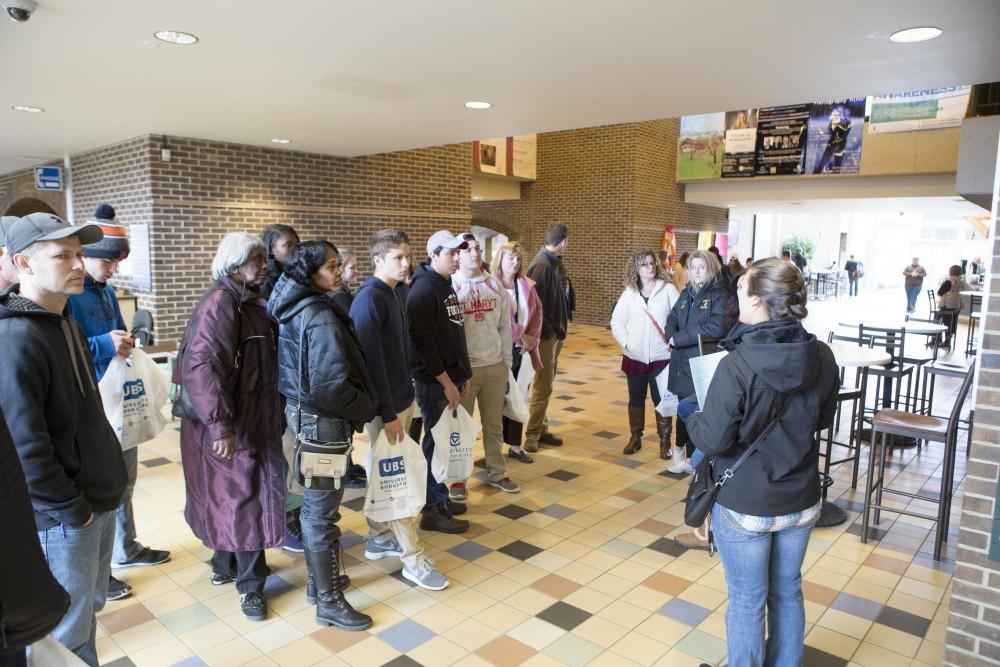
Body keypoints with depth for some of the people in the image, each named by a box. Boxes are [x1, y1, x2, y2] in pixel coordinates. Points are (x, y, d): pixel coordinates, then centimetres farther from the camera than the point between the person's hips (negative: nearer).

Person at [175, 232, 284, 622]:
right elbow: (200, 367, -26)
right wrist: (220, 424, -28)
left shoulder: (249, 301, 10)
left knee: (231, 496, 20)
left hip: (255, 418, 9)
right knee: (244, 496, 2)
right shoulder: (220, 304, -19)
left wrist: (272, 413, 17)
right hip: (232, 425, -9)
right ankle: (250, 584, 17)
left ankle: (226, 564, 38)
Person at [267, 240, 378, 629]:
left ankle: (318, 577, 38)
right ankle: (329, 602, 16)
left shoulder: (295, 309, 7)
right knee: (323, 512, 2)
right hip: (323, 422, -9)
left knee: (314, 505, 21)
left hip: (303, 414, 9)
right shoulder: (322, 317, -21)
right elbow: (330, 386, -26)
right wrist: (366, 409, -11)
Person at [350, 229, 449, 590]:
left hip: (402, 397, 9)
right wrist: (388, 413, -21)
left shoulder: (398, 292, 9)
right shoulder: (369, 298, -19)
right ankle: (413, 558, 10)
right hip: (385, 405, -9)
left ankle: (378, 539, 34)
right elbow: (372, 360, -22)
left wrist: (405, 396, 16)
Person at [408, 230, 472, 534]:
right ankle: (433, 510, 10)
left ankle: (440, 496, 28)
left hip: (450, 377, 9)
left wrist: (462, 374, 17)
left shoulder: (446, 286, 14)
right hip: (434, 382, -9)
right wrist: (447, 382, -18)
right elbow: (423, 342, -20)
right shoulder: (424, 289, -15)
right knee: (435, 442, -1)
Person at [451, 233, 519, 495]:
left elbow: (505, 326, 10)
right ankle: (457, 477, 24)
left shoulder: (495, 284, 6)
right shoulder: (449, 286, -7)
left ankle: (497, 472, 31)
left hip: (495, 366, 4)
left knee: (494, 424, 16)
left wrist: (507, 362, 9)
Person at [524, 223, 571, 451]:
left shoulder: (556, 263, 10)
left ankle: (541, 429, 27)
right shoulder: (541, 265, -18)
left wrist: (564, 320, 6)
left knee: (546, 383, 16)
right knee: (542, 386, -2)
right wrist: (547, 331, -19)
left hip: (556, 331, 9)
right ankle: (532, 434, 8)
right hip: (545, 334, -9)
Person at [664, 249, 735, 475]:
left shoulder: (720, 296, -6)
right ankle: (689, 458, 31)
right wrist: (672, 337, -9)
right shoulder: (686, 294, 14)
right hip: (682, 363, 6)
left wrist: (680, 338, -16)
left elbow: (717, 327, -20)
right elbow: (672, 320, 15)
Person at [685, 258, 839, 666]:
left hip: (745, 506, -5)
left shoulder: (737, 366, -27)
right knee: (787, 592, 24)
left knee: (747, 602, 14)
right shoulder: (822, 358, -8)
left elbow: (713, 441, -21)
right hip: (801, 501, 6)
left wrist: (690, 416, -2)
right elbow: (822, 420, 7)